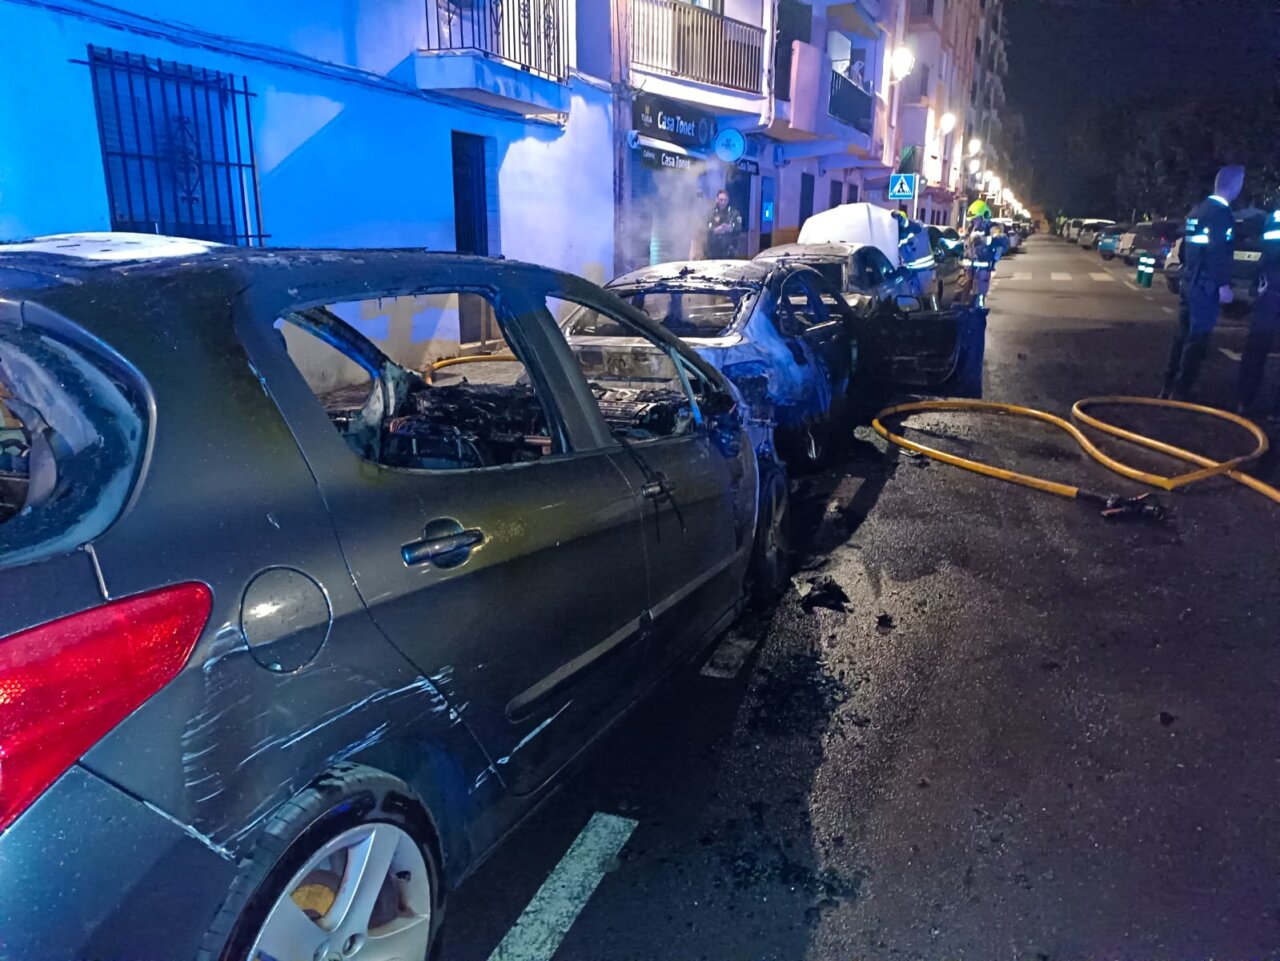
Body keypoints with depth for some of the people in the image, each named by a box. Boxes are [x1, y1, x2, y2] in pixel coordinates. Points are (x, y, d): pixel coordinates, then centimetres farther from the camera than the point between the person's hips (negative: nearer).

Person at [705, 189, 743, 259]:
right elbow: (704, 230, -2)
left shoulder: (734, 213, 5)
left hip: (729, 252, 0)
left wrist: (730, 229, -21)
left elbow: (739, 231, -1)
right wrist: (715, 230, -21)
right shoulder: (710, 213, 6)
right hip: (713, 252, 1)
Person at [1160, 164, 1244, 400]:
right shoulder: (1221, 212, -13)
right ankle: (1180, 393, -3)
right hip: (1205, 286, -9)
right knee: (1197, 341, -5)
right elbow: (1219, 253, -20)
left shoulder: (1198, 210, 15)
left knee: (1184, 337, 14)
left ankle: (1169, 388, 17)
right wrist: (1224, 285, -19)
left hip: (1189, 283, 9)